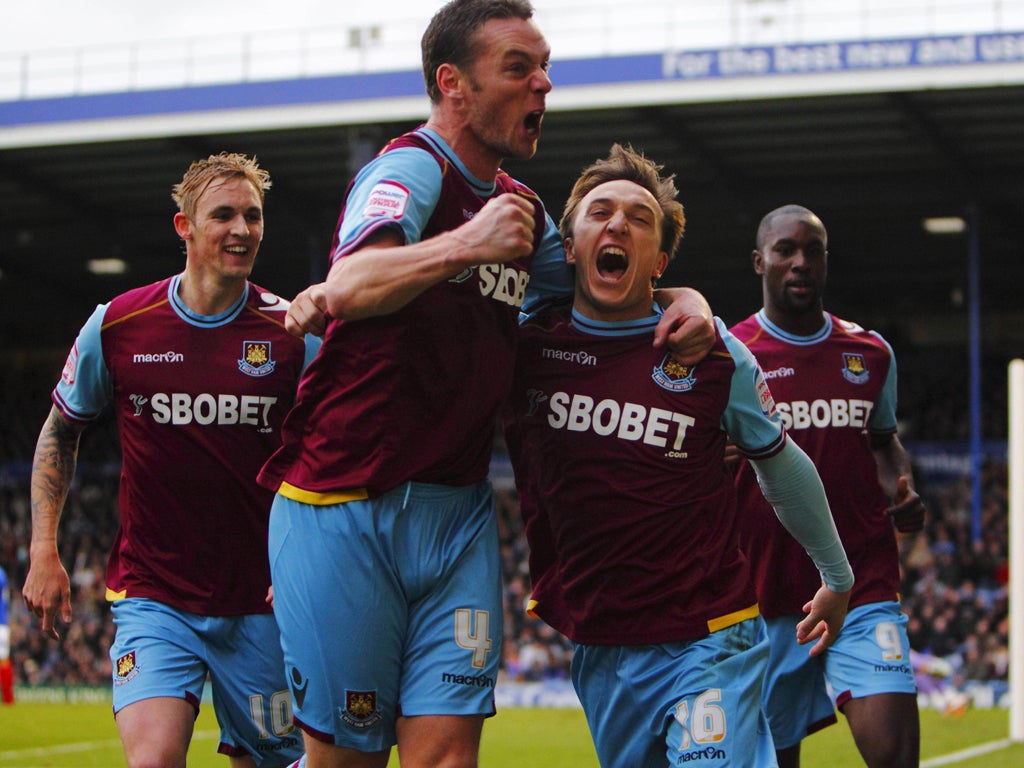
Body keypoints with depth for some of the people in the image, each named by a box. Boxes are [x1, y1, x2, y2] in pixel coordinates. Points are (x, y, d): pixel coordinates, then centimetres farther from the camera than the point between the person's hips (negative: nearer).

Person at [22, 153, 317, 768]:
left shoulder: (292, 333, -4)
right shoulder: (116, 325, -3)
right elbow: (60, 433, 13)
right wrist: (44, 550, 5)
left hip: (259, 602, 1)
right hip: (151, 596, -1)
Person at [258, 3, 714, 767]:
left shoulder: (519, 207, 15)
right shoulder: (411, 169, -11)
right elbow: (348, 288, -29)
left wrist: (684, 299, 6)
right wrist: (465, 245, -42)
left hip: (459, 515, 7)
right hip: (346, 510, -7)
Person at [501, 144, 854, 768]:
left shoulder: (712, 353, -4)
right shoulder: (529, 343, -1)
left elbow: (780, 460, 10)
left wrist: (837, 577, 20)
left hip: (707, 643, -3)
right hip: (598, 654, 3)